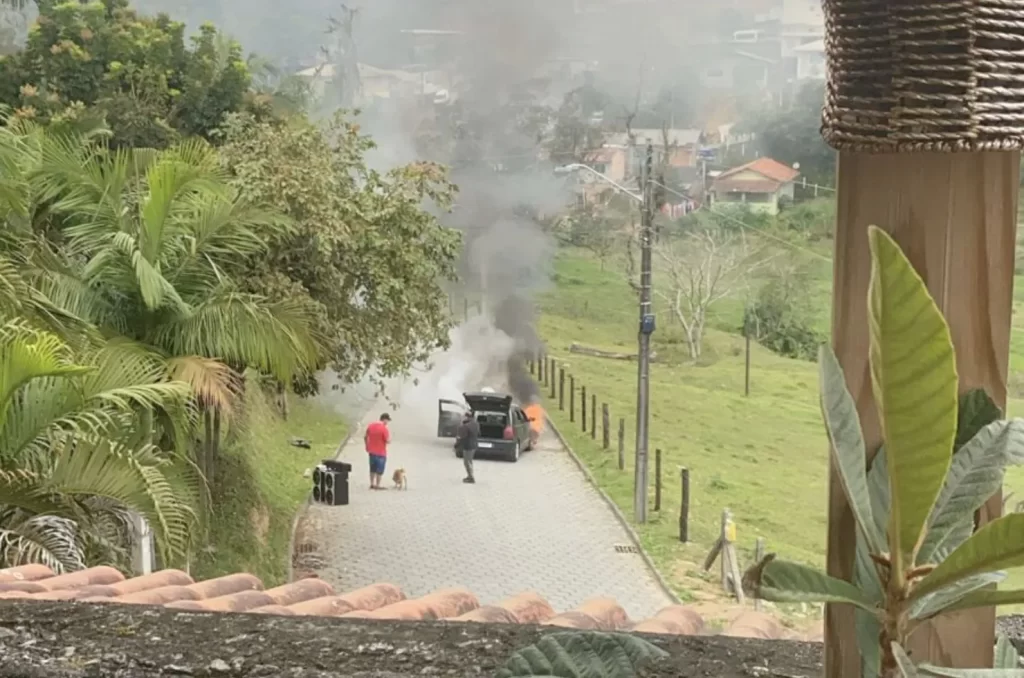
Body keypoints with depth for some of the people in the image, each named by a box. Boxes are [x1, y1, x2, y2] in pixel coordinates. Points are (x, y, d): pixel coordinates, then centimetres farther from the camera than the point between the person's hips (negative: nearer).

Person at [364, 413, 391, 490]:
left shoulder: (371, 426, 2)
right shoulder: (384, 428, -18)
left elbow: (365, 437, 9)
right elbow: (388, 441, -19)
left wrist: (367, 446, 21)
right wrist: (389, 433, -2)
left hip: (371, 451, 6)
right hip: (381, 453, -6)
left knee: (372, 469, 19)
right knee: (380, 470, 6)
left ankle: (372, 484, 24)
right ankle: (377, 485, 10)